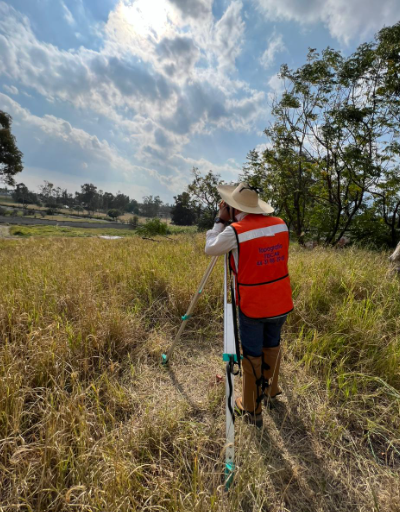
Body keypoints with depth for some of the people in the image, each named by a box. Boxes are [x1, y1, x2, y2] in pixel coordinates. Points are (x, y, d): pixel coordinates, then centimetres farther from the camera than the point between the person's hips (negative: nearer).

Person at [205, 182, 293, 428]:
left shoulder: (235, 231, -18)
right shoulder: (281, 225, 0)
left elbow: (210, 248, -3)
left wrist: (221, 220, 4)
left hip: (252, 307, -5)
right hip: (282, 304, 6)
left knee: (252, 356, 11)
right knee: (272, 346, 26)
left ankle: (252, 409, 29)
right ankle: (270, 391, 46)